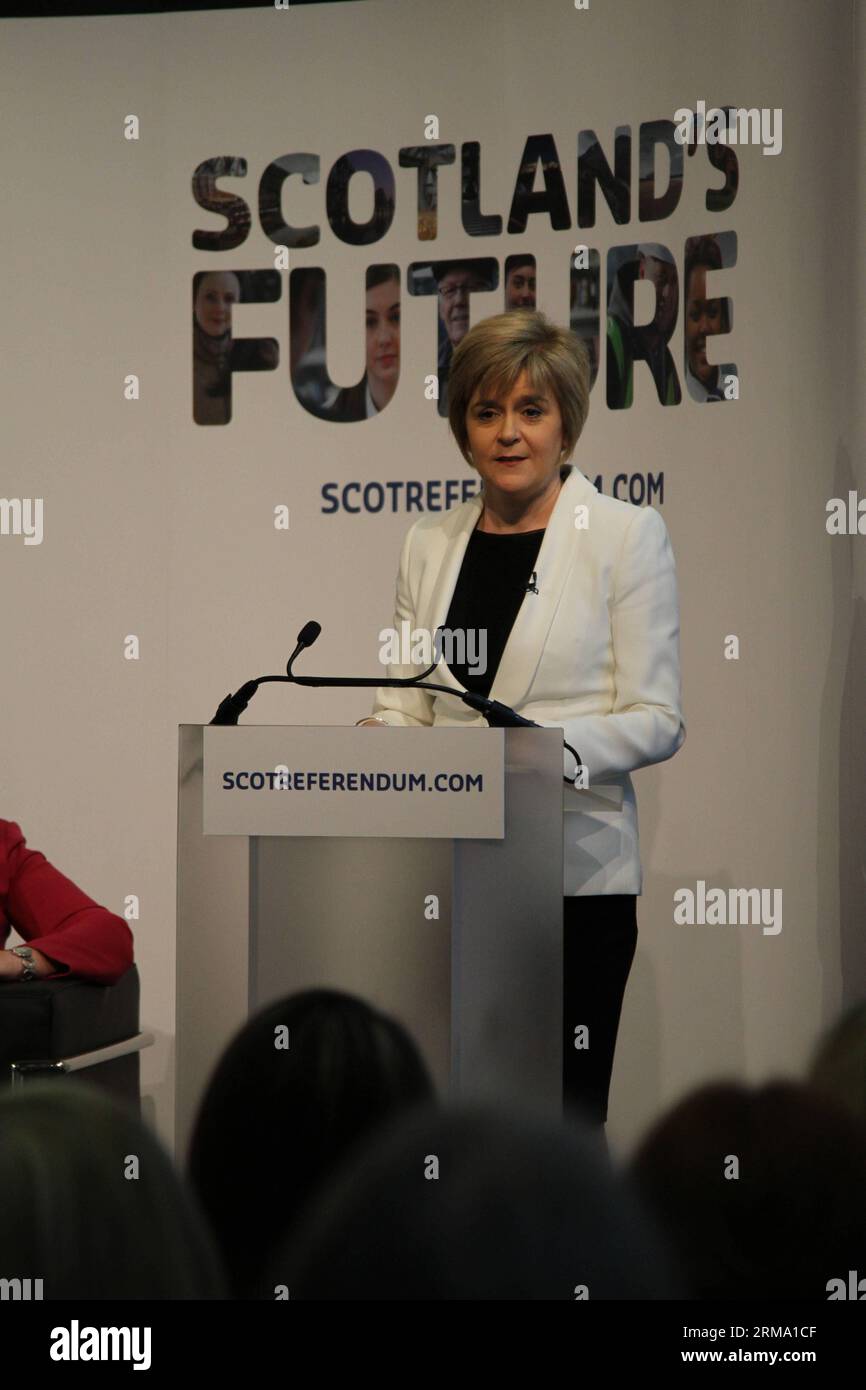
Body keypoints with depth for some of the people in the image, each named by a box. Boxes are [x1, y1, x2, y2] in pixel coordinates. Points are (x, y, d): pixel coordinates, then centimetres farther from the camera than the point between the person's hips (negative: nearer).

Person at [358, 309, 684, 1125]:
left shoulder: (627, 536, 0)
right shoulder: (429, 544, 13)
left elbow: (655, 720, -5)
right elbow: (403, 705, 13)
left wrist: (548, 747, -21)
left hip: (576, 873, -3)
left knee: (562, 1112, -5)